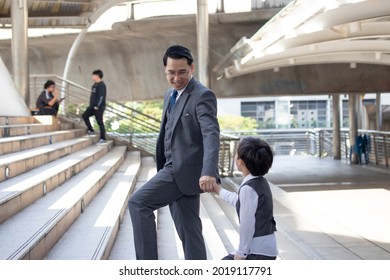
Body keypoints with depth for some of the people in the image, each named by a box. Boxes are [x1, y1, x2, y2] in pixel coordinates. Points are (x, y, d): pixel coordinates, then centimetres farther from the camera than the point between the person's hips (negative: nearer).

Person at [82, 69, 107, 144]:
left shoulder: (101, 85, -15)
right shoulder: (95, 84, 15)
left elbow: (101, 97, -22)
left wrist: (97, 106, -24)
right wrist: (91, 105, 20)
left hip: (99, 107, -10)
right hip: (92, 106, 10)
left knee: (100, 122, -6)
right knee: (85, 116, 12)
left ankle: (103, 139, -1)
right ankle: (91, 131, 19)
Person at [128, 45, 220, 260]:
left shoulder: (203, 96, -12)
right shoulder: (170, 95, 16)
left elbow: (211, 135, -25)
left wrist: (209, 172, -39)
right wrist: (161, 171, 22)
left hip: (186, 170, -9)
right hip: (174, 169, 9)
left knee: (137, 202, -13)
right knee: (188, 230, 9)